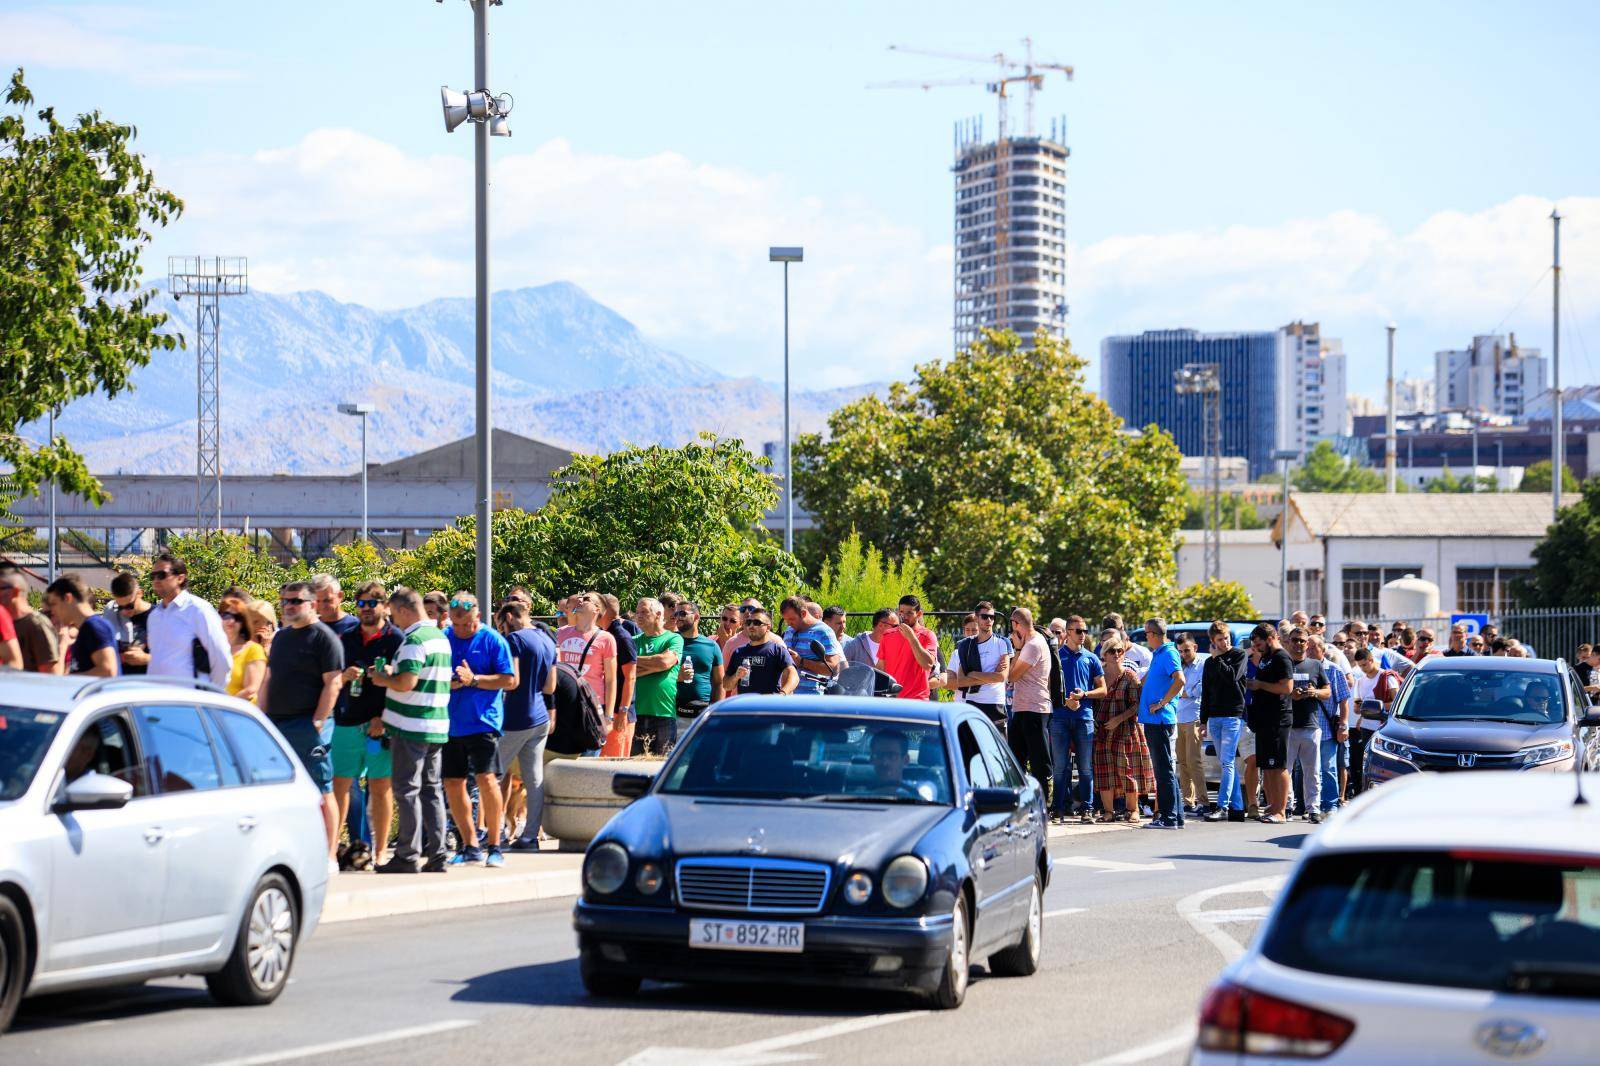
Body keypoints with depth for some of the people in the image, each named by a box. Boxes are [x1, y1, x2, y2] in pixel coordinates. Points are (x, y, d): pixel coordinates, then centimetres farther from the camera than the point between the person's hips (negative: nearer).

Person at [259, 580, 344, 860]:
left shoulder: (324, 637, -4)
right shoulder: (281, 637, 19)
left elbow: (333, 682, -11)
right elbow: (268, 681, 24)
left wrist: (318, 721, -16)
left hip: (308, 725, -8)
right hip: (276, 725, 8)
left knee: (322, 792, -6)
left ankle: (329, 856, -4)